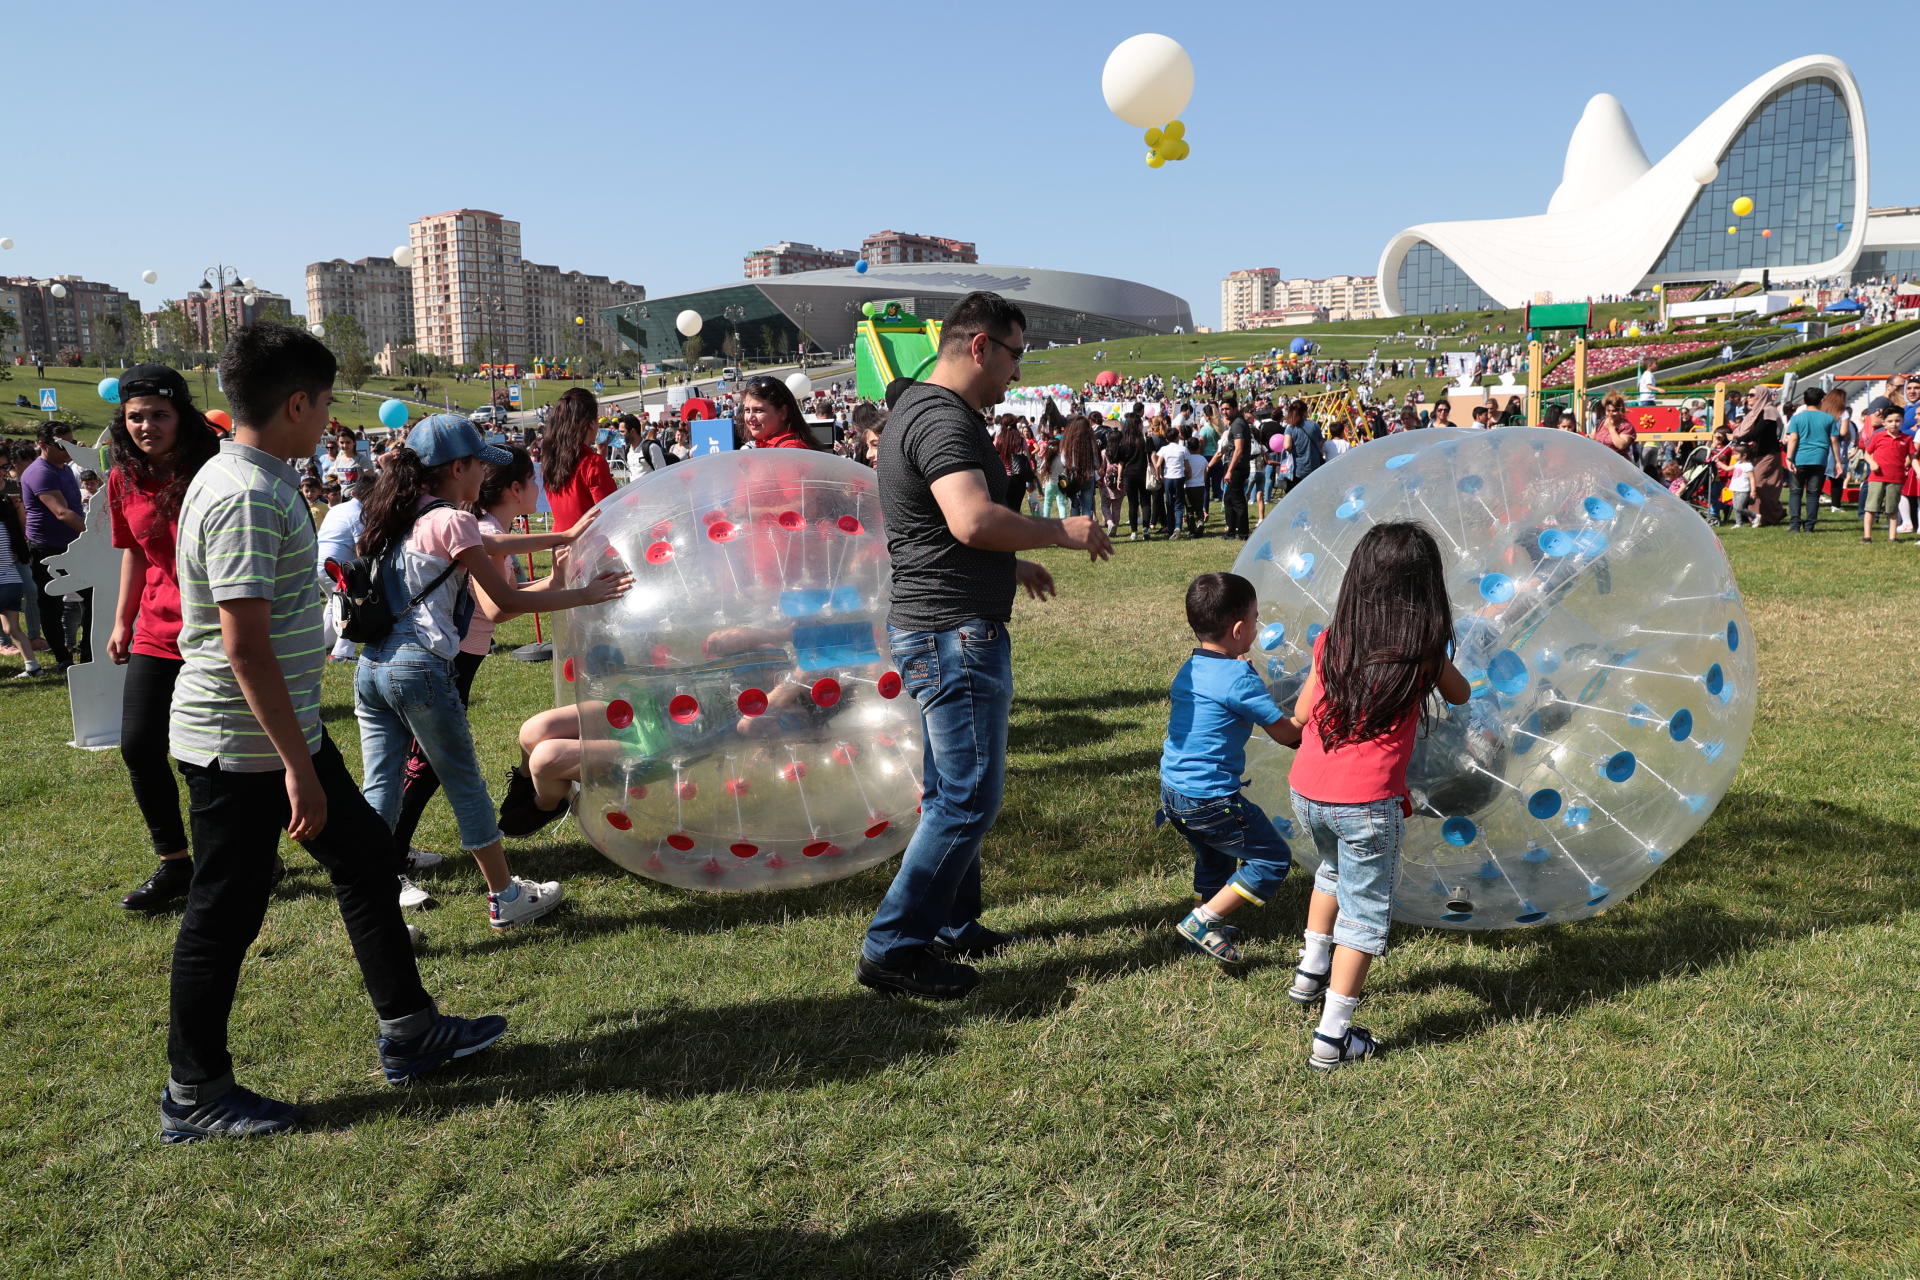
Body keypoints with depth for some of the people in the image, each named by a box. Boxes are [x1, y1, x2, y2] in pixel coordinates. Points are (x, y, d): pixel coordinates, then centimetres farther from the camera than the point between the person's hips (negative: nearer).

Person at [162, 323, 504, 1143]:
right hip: (242, 746, -10)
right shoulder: (245, 497, -22)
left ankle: (407, 1031, 27)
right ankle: (194, 1096, 22)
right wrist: (299, 767, -25)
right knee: (225, 914, 4)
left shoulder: (259, 481, 9)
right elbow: (245, 644, -27)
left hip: (284, 733, 10)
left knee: (366, 858, 15)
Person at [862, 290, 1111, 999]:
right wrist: (1062, 530, -20)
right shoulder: (944, 419, -17)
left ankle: (951, 925, 31)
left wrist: (1010, 567, 26)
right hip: (955, 634, -11)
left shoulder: (924, 411, 17)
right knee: (970, 797, -6)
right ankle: (893, 947, 1)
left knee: (950, 790, 18)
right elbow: (974, 521, -32)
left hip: (934, 629, 11)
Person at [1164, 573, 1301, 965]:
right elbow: (1285, 732, -13)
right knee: (1273, 858, 3)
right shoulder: (1238, 679, -19)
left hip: (1172, 792, 9)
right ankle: (1203, 920, 0)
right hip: (1210, 799, -9)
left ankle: (1210, 926, 39)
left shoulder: (1189, 670, 7)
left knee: (1214, 856, 30)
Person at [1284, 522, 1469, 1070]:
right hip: (1366, 803, -5)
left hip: (1307, 792, 5)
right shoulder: (1423, 651, -4)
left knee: (1334, 870, 33)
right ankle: (1333, 1035, 9)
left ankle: (1312, 971, 41)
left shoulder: (1332, 640, 4)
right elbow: (1460, 695, 16)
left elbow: (1300, 716, 10)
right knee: (1365, 911, 9)